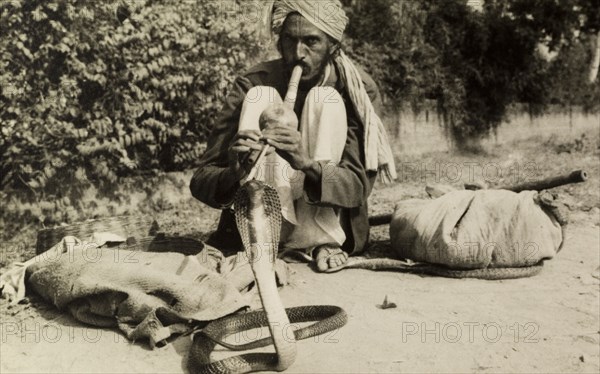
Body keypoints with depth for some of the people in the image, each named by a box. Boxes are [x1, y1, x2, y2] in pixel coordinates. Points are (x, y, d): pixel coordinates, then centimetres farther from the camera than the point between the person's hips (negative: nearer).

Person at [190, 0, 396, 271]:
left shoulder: (357, 90, -10)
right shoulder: (253, 85, -10)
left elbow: (359, 185, -20)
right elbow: (201, 181, -15)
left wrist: (306, 164, -41)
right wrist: (234, 174, -40)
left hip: (327, 218, 0)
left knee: (326, 100, -20)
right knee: (258, 96, -20)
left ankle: (323, 242, -23)